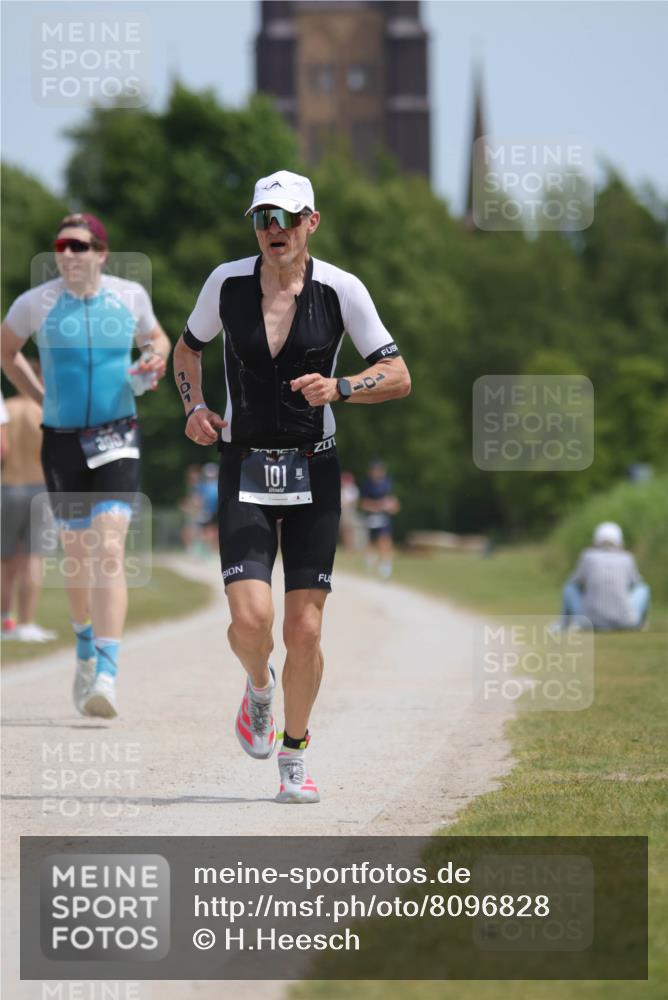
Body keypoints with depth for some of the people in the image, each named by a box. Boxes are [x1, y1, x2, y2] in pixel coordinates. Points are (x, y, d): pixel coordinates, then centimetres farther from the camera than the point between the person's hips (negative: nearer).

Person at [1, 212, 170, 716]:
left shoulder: (130, 295, -1)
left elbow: (156, 337, 18)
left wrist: (157, 358, -4)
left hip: (117, 439, -2)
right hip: (63, 441, 2)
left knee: (109, 550, -17)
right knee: (77, 552, 14)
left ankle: (107, 674, -24)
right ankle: (85, 646, 42)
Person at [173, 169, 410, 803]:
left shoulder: (341, 290, -5)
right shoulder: (228, 282, -1)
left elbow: (398, 377, -2)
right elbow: (187, 348, 16)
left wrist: (339, 389, -20)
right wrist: (194, 407, -2)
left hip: (314, 472, 0)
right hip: (245, 471, 0)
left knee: (305, 631, -2)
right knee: (250, 619, -16)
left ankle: (293, 757, 19)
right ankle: (258, 688, 20)